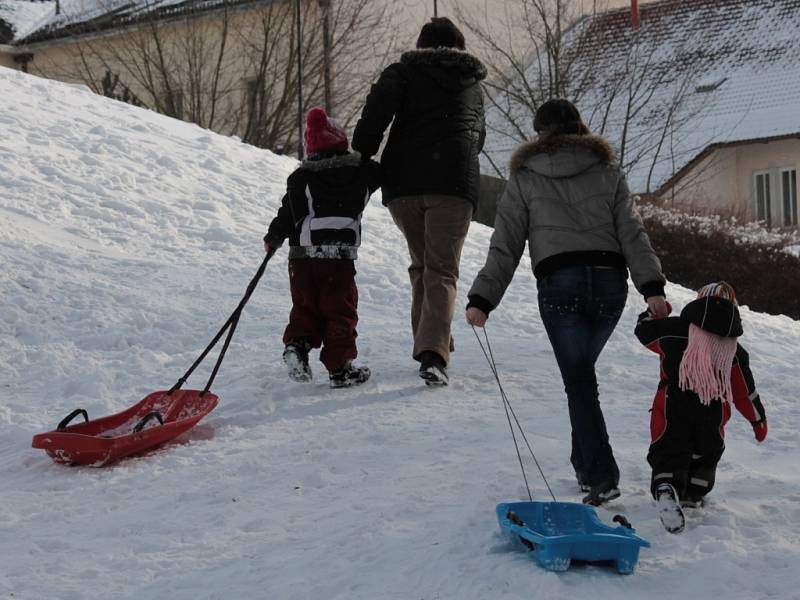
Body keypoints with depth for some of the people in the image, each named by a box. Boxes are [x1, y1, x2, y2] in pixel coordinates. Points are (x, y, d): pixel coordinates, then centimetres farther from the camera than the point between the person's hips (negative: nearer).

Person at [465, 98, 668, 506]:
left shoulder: (524, 179, 9)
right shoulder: (608, 173, 14)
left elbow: (505, 246, 4)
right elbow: (632, 233, 4)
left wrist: (481, 300, 5)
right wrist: (652, 287, -2)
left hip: (559, 284, -3)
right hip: (610, 281, 3)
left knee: (579, 381, -1)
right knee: (582, 370, 21)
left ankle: (601, 476, -11)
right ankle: (586, 462, 23)